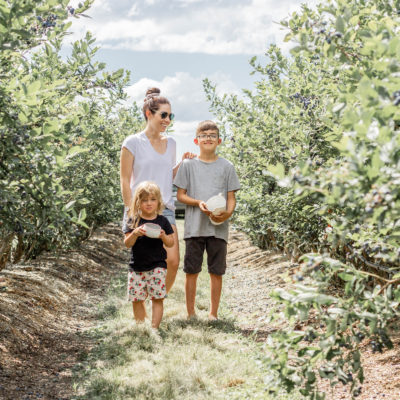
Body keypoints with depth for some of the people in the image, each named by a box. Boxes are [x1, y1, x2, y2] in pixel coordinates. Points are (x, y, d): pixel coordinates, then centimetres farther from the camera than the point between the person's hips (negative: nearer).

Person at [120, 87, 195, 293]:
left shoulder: (170, 143, 13)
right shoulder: (133, 143, -3)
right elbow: (125, 180, -4)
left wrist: (182, 162, 4)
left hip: (165, 209, 5)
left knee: (173, 261, -5)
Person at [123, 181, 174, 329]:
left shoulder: (162, 221, 2)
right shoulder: (133, 221, 1)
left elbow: (170, 243, 4)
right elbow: (127, 243, -5)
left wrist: (163, 236, -17)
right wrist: (135, 233, -24)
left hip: (157, 266, -1)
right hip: (137, 266, 1)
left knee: (157, 298, -4)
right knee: (137, 299, 6)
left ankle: (154, 327, 1)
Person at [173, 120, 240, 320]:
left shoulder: (227, 166, 7)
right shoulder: (188, 165, 6)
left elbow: (231, 197, 7)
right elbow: (180, 195, 5)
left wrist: (227, 213, -14)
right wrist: (198, 203, -13)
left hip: (218, 227, 1)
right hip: (194, 227, 0)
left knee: (216, 272, 5)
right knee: (191, 271, 3)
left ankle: (213, 313, 16)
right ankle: (190, 313, 13)